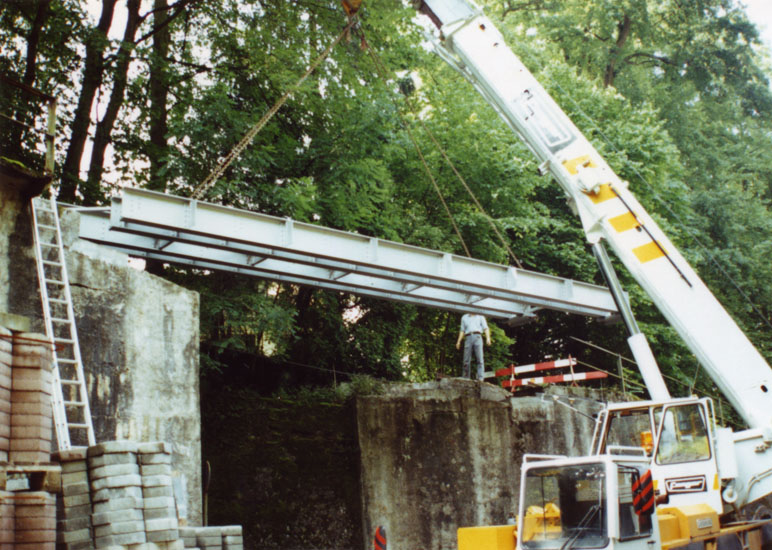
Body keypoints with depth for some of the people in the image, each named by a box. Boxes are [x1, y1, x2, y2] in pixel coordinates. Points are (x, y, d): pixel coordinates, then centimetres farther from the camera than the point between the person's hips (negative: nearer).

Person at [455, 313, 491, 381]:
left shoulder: (480, 316, 18)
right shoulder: (464, 317, 24)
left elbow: (485, 328, 9)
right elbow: (462, 330, 23)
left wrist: (488, 338, -7)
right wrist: (459, 341, 12)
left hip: (477, 337, -2)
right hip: (468, 338, 2)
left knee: (479, 359, -11)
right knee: (466, 360, -4)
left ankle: (480, 378, -16)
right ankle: (466, 379, 1)